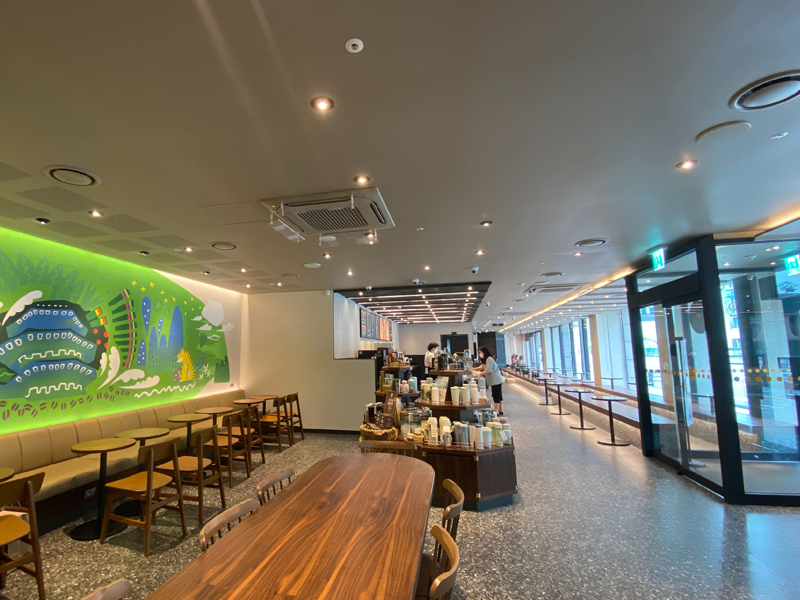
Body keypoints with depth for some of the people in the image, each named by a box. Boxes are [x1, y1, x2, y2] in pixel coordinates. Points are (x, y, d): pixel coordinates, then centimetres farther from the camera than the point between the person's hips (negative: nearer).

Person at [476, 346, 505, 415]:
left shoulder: (489, 359, -18)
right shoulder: (486, 360, 15)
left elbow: (488, 371, -21)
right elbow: (482, 367, 13)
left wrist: (479, 374, -17)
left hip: (496, 380, -10)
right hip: (496, 380, 10)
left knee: (496, 395, -5)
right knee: (499, 395, 14)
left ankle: (496, 411, 0)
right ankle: (500, 410, 21)